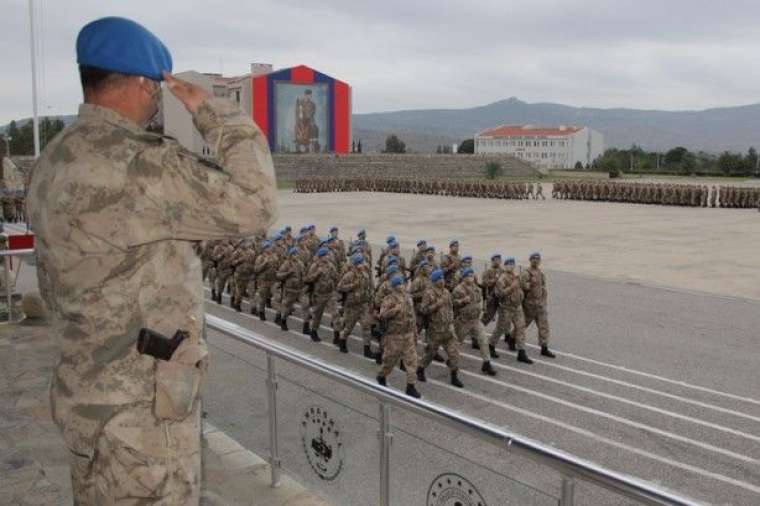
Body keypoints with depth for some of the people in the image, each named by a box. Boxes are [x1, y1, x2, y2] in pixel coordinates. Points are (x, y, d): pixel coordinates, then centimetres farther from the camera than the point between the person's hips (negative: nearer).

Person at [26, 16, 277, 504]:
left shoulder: (55, 161, 8)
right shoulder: (135, 162, -24)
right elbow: (253, 206, -23)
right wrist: (214, 111, -13)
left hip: (93, 388, 9)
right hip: (140, 406, -9)